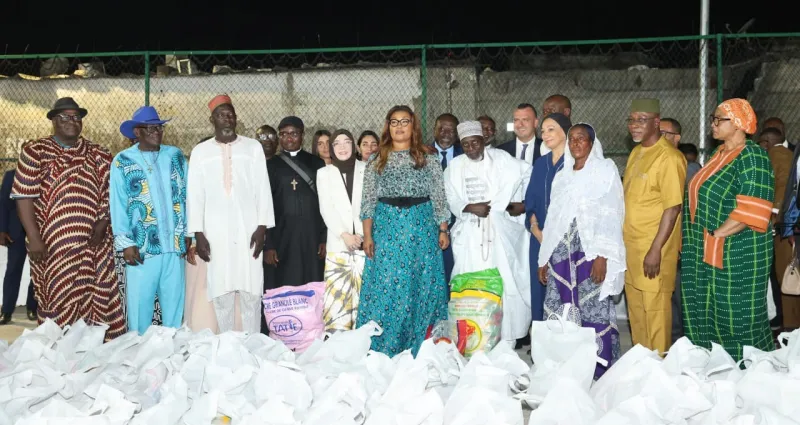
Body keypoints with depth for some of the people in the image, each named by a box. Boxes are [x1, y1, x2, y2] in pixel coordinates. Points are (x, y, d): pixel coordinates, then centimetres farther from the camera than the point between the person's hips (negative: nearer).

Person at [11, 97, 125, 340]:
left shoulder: (97, 155, 11)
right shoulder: (35, 152, 2)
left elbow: (108, 194, 10)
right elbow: (24, 197, -4)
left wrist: (101, 226, -4)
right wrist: (34, 239, -10)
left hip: (93, 245, 2)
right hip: (53, 246, -2)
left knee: (99, 301, 4)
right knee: (57, 306, 3)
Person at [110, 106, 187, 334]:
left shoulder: (176, 156, 10)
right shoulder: (122, 161, 3)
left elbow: (186, 196, 9)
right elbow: (118, 204, 0)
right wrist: (126, 243, -6)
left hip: (174, 244, 2)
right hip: (141, 247, -2)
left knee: (174, 303, 9)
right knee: (139, 304, 3)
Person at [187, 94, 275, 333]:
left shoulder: (253, 148, 5)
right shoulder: (200, 152, 8)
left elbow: (263, 189, 2)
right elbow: (194, 195, 5)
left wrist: (262, 227, -5)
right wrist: (198, 234, -1)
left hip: (249, 231, -1)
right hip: (216, 234, 1)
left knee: (251, 292, 1)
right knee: (221, 293, 3)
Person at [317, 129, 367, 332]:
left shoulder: (366, 169, 9)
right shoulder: (324, 173, 11)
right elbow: (326, 209, 2)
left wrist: (361, 234, -8)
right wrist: (345, 235, -9)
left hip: (365, 241, 0)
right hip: (338, 243, 0)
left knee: (363, 292, -2)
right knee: (337, 293, -4)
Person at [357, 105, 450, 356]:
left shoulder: (428, 160, 9)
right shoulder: (377, 162, 9)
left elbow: (439, 198, 7)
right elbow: (368, 201, 5)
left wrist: (443, 230, -1)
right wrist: (367, 236, -3)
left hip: (421, 229, 0)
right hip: (387, 229, 0)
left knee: (421, 287, 2)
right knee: (385, 287, -2)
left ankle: (419, 351, 14)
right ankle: (382, 351, 8)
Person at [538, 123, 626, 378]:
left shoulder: (605, 169, 2)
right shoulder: (562, 176, 18)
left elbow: (611, 214, -6)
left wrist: (602, 256, -16)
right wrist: (544, 258, 11)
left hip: (591, 251, -5)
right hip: (562, 251, 5)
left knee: (594, 310, -6)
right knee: (560, 312, 2)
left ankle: (600, 372, 4)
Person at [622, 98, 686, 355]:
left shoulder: (669, 157, -13)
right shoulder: (636, 153, 12)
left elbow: (673, 208, -17)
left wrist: (656, 250, -20)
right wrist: (623, 243, 14)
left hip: (653, 250, -8)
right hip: (631, 246, 8)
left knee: (654, 310, 1)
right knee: (635, 310, 16)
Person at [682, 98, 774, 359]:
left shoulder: (752, 157, -12)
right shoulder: (719, 154, 13)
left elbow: (750, 210, -21)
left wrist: (716, 233, -17)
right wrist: (694, 239, 12)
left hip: (737, 256, -8)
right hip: (707, 254, 8)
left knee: (738, 317, 2)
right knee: (707, 314, 14)